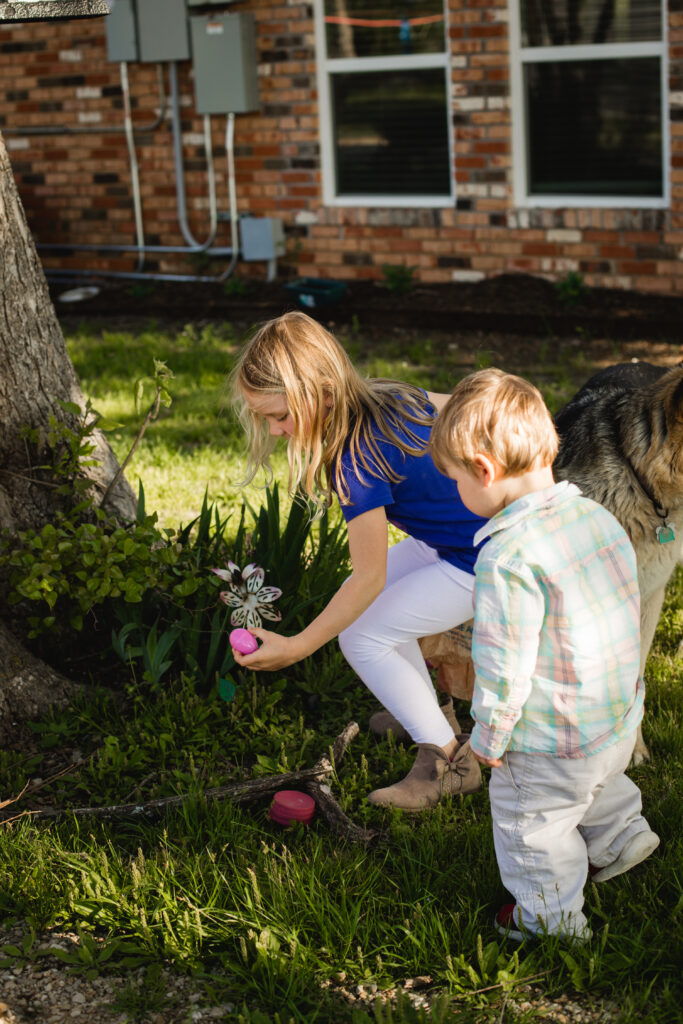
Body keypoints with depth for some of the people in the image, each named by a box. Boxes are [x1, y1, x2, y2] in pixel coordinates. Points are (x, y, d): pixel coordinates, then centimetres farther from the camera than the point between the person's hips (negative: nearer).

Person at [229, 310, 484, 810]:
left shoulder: (358, 462, -29)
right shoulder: (389, 393, -5)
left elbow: (368, 577, -24)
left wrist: (297, 647, -18)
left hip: (484, 563, -10)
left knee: (363, 635, -8)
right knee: (367, 604, 17)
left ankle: (449, 759, 2)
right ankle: (427, 713, 31)